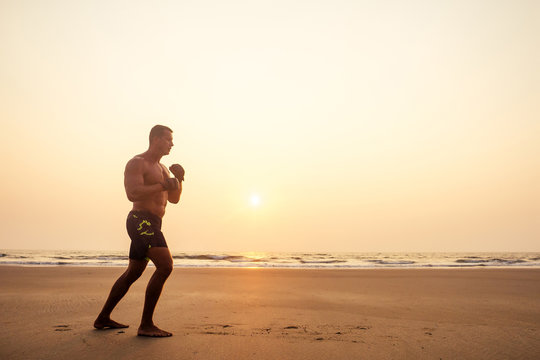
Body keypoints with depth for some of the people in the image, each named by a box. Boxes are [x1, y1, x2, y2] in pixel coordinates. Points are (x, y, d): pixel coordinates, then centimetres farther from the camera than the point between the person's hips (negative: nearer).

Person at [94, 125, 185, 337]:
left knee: (133, 274, 17)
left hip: (151, 226, 10)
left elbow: (174, 199, 20)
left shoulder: (162, 168, 21)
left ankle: (103, 318, 30)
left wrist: (178, 180, 3)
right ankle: (146, 325, -13)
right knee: (165, 267, -20)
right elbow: (133, 194, -22)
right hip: (141, 222, -10)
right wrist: (164, 185, -17)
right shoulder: (136, 163, -7)